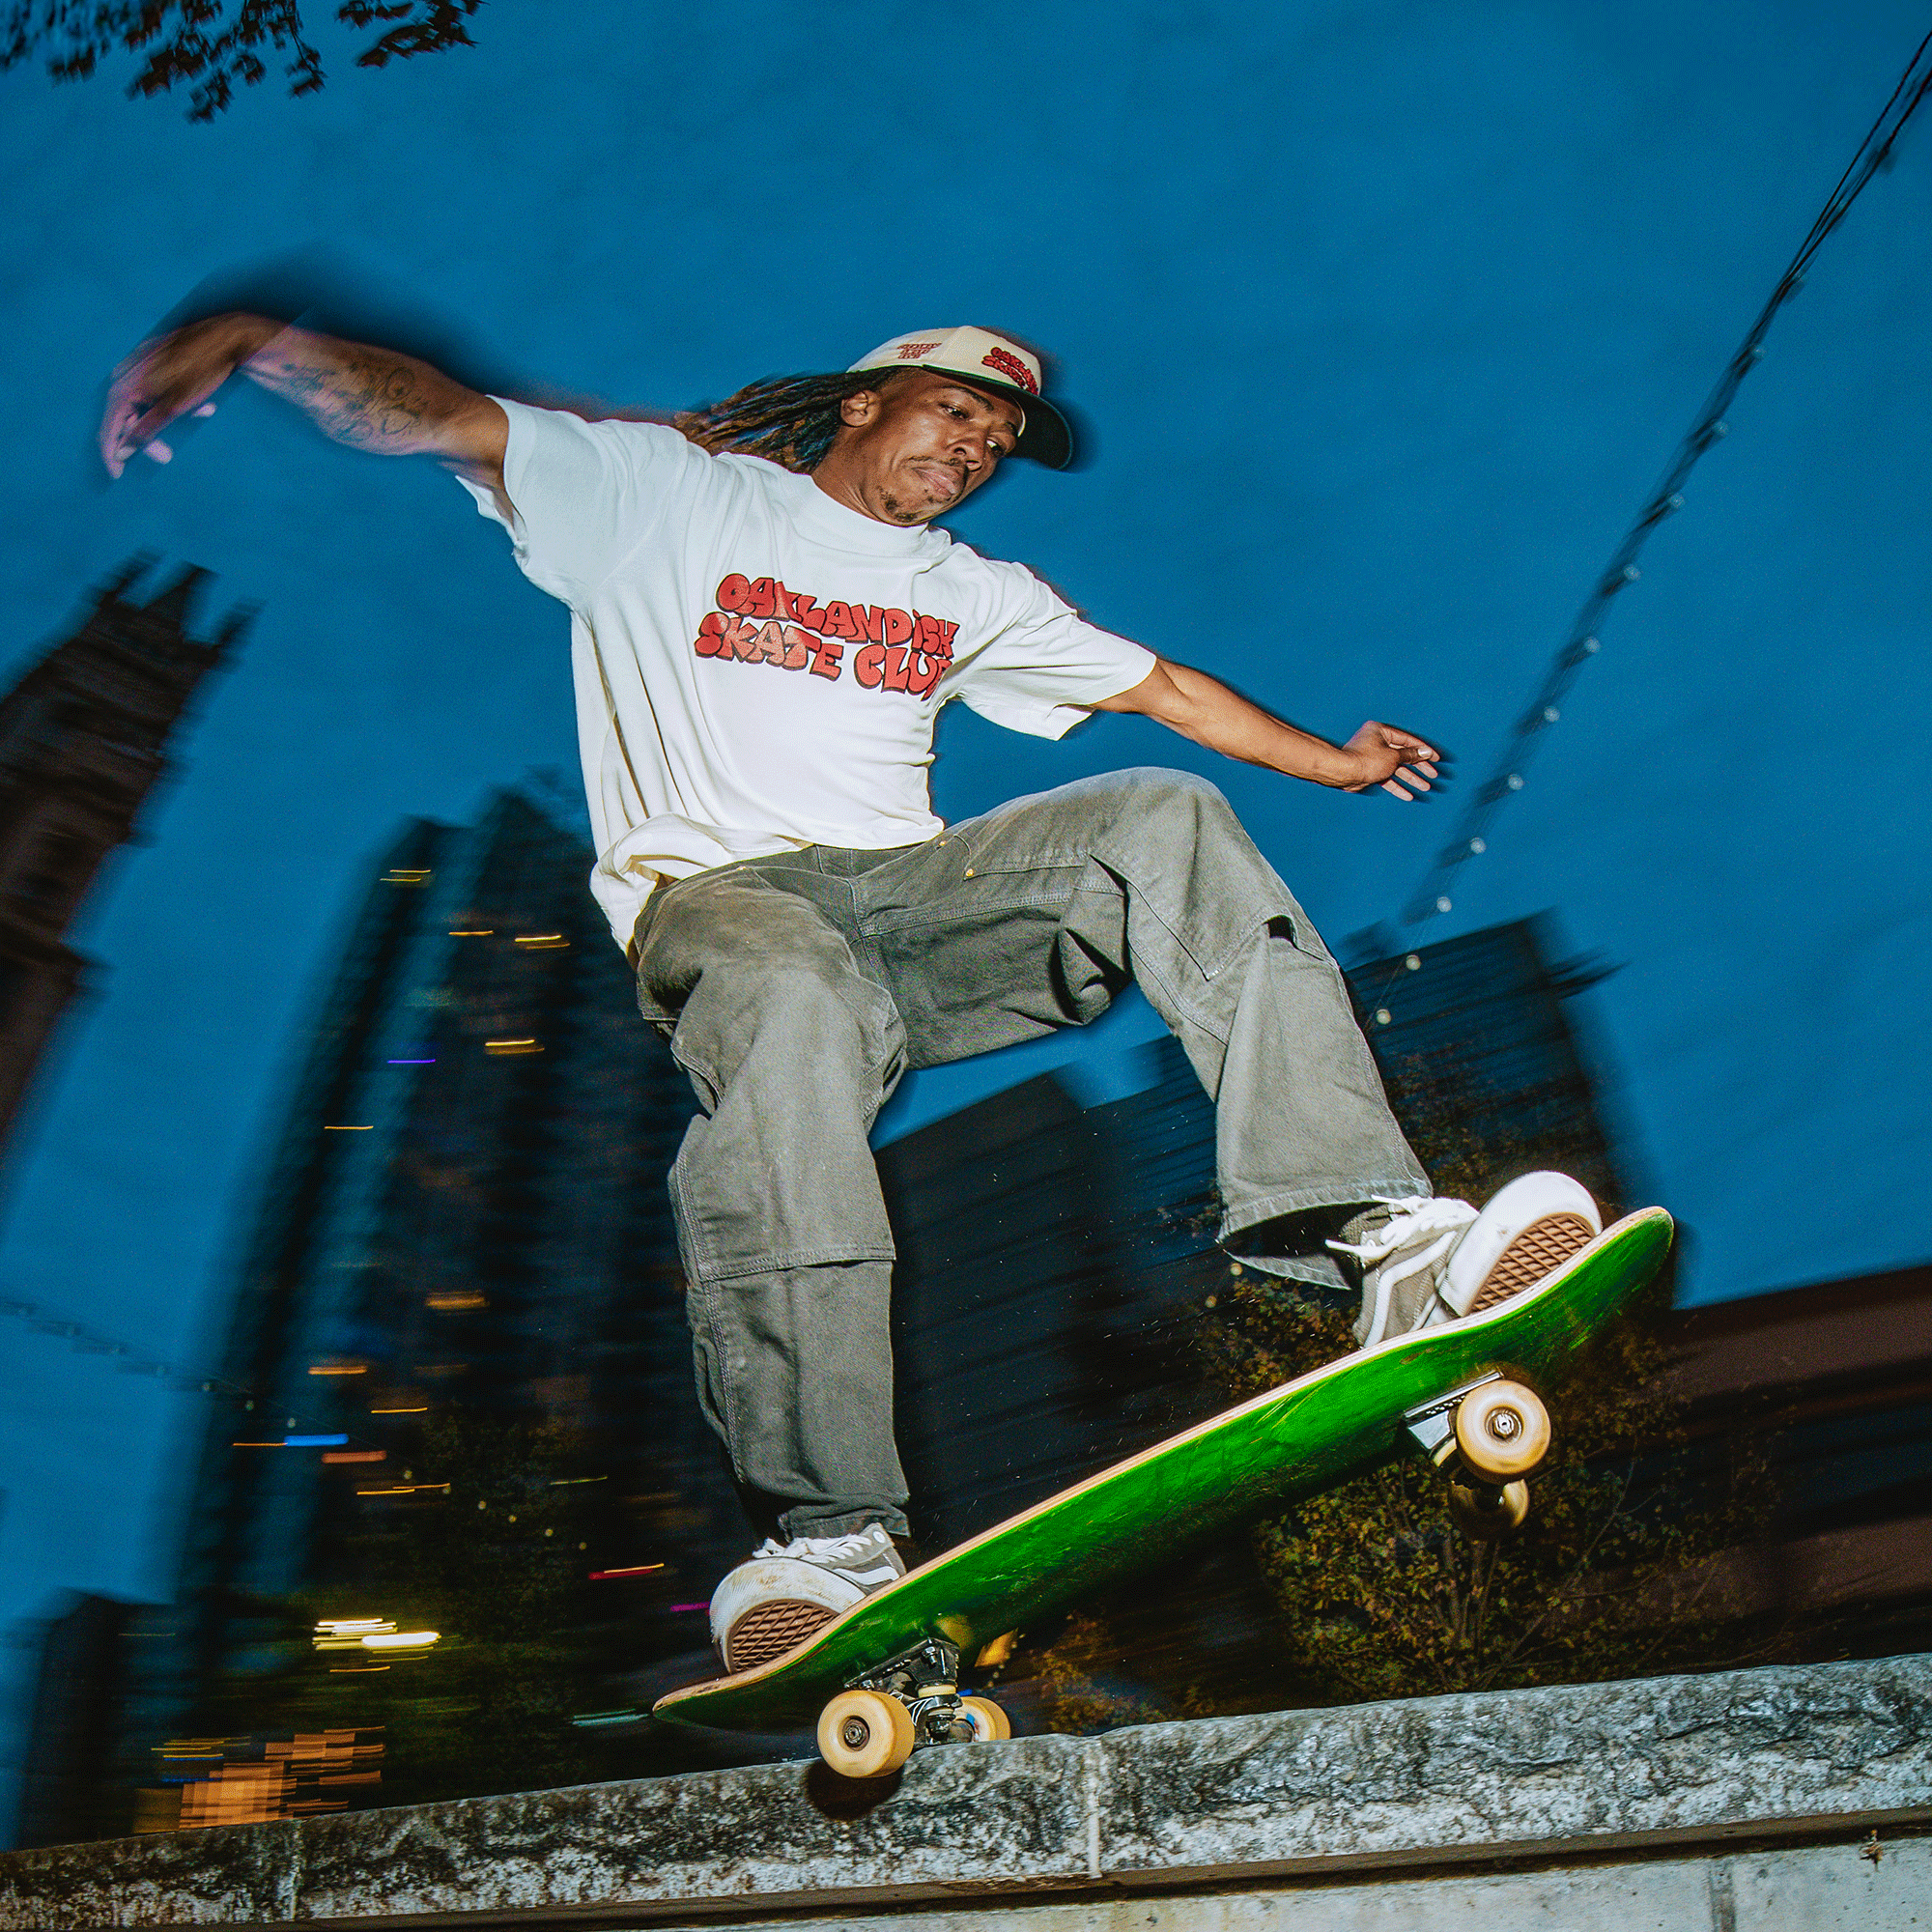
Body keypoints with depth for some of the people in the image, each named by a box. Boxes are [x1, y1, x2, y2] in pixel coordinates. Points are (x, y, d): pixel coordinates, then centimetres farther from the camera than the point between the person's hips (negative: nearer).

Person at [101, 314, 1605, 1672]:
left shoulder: (973, 598, 28)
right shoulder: (663, 490, 14)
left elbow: (1162, 686, 33)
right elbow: (442, 417, 3)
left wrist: (1329, 759, 28)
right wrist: (256, 339, -13)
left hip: (914, 902, 5)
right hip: (715, 898, -4)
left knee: (1166, 820, -21)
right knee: (794, 1006, -41)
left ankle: (1369, 1239, -35)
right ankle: (833, 1539, -44)